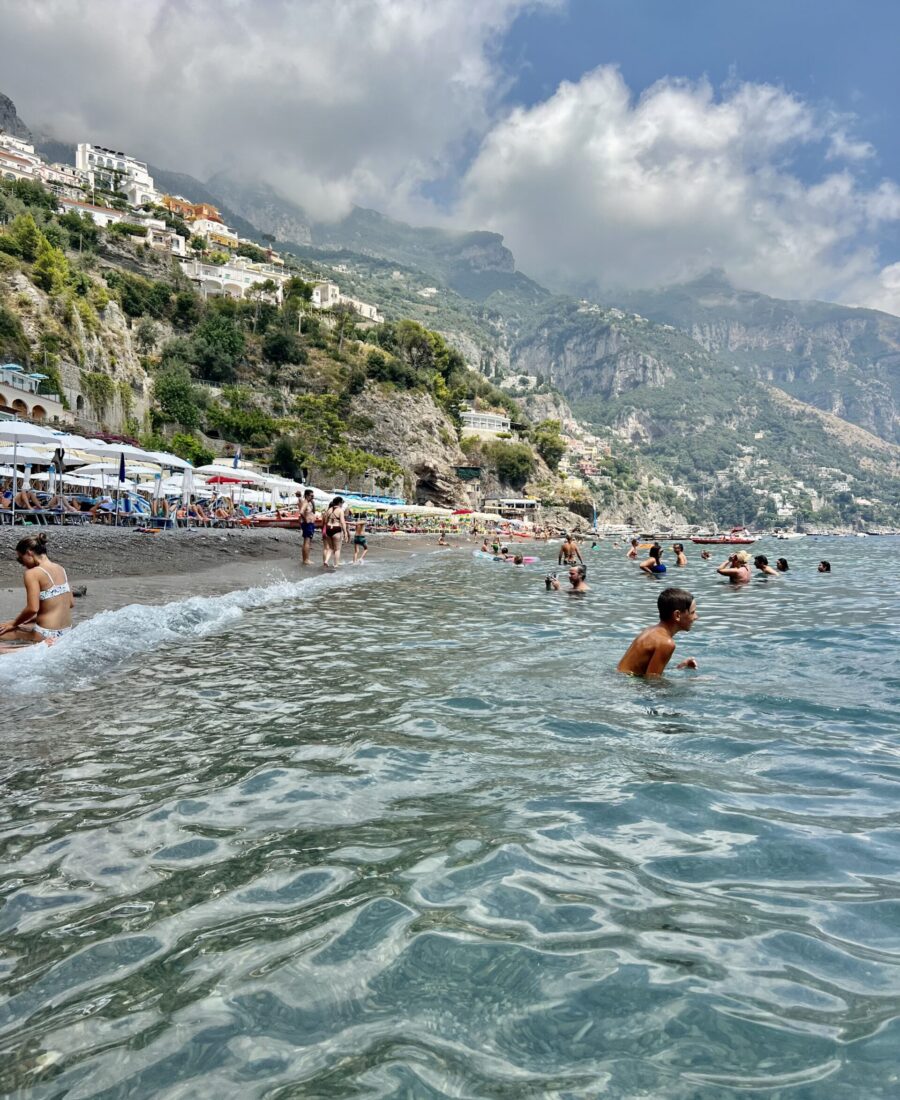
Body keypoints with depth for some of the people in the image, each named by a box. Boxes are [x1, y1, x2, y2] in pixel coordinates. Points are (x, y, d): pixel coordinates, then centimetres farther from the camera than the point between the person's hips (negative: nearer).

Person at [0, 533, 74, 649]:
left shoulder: (32, 573, -15)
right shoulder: (61, 569, 7)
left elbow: (32, 608, -21)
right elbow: (70, 602, 11)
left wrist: (13, 623, -3)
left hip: (47, 634, -9)